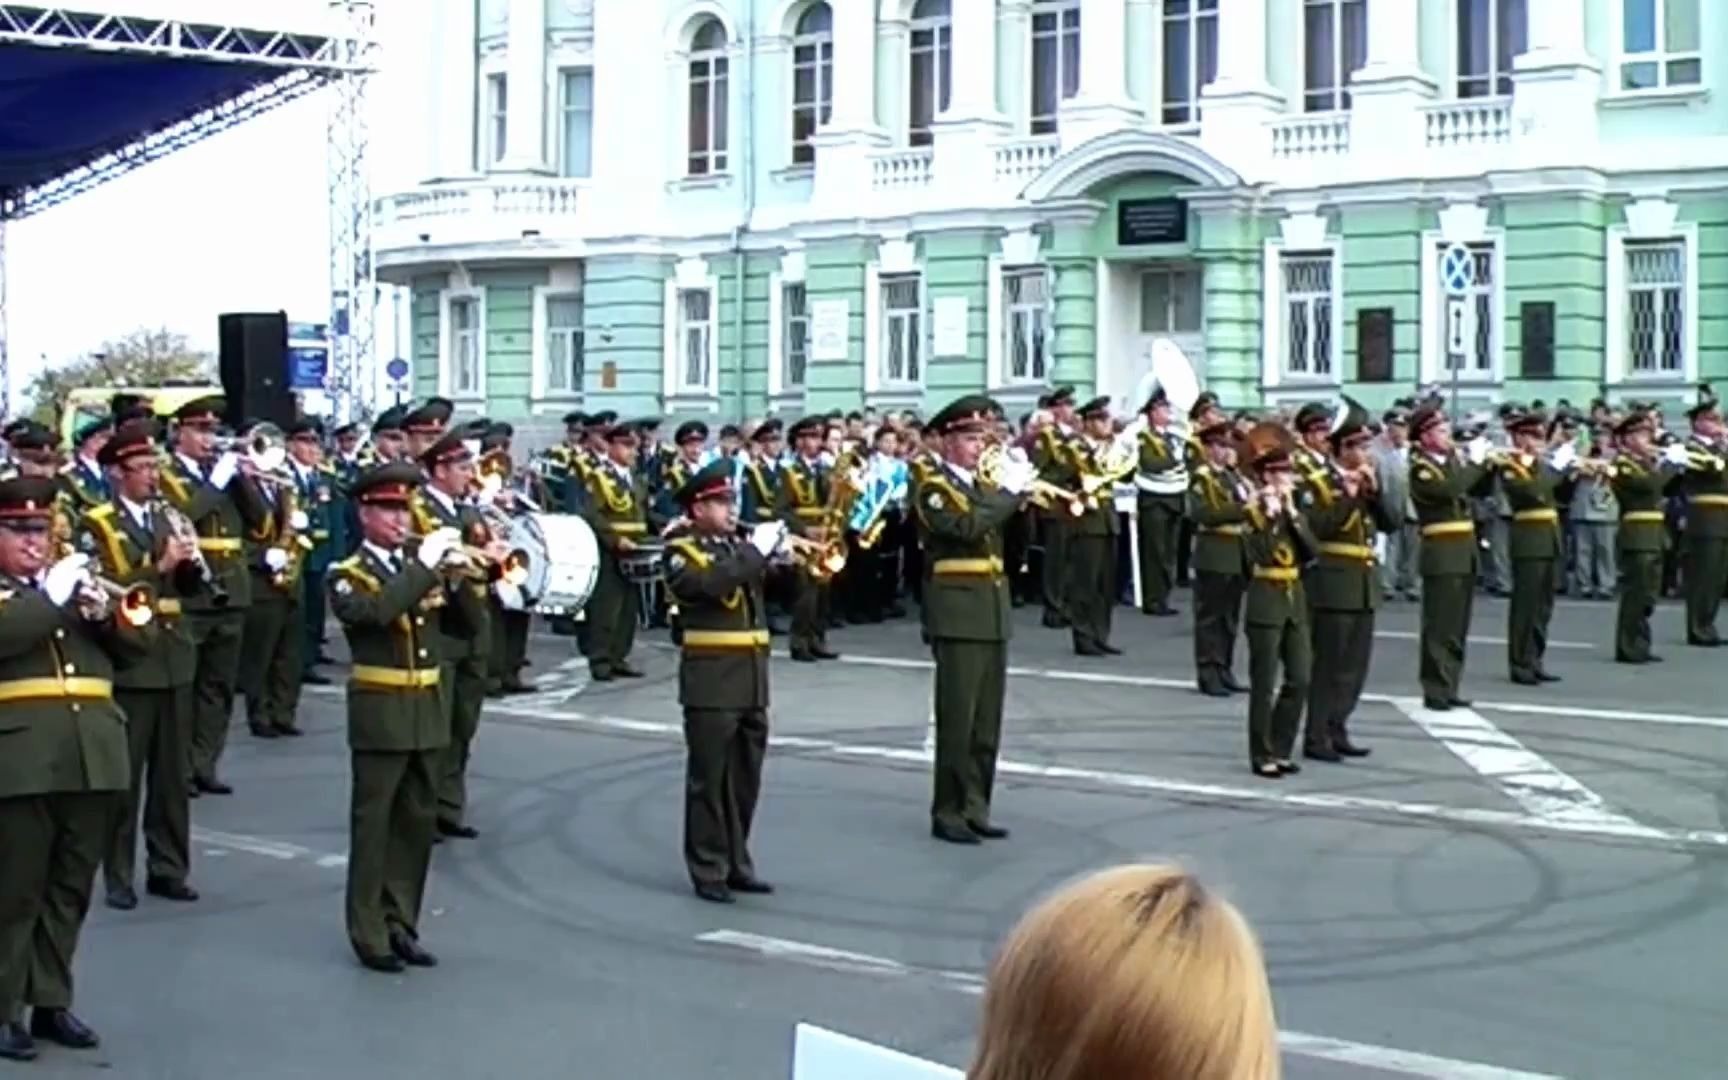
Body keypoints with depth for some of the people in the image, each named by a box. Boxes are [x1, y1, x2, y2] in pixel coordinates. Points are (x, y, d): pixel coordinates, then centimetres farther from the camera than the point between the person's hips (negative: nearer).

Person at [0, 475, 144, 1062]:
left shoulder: (76, 581, 19)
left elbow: (139, 638, 11)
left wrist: (103, 612, -6)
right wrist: (51, 595, -16)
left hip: (92, 754, 5)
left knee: (70, 889, 11)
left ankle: (52, 1002, 20)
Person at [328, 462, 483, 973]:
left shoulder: (425, 567, 12)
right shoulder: (348, 576, -5)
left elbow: (469, 626, 7)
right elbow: (376, 612, -27)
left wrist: (456, 579, -9)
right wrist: (423, 566, -25)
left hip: (428, 713, 6)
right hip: (380, 715, -5)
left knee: (417, 825, 10)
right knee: (373, 827, -1)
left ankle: (401, 924, 20)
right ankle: (369, 934, 5)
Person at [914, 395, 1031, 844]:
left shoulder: (983, 485, 18)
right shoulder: (933, 488, -6)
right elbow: (968, 527, -23)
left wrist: (1024, 492, 0)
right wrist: (1011, 490, -16)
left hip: (993, 616, 8)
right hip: (957, 617, -8)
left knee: (987, 724, 9)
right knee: (957, 720, -6)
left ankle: (975, 808, 16)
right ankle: (948, 813, 0)